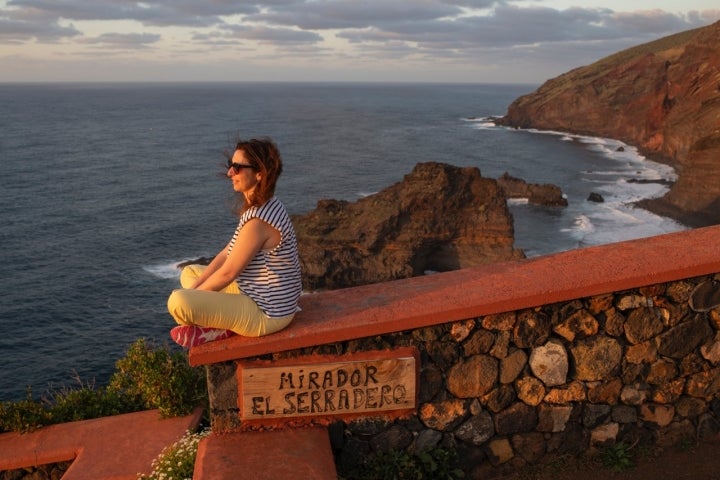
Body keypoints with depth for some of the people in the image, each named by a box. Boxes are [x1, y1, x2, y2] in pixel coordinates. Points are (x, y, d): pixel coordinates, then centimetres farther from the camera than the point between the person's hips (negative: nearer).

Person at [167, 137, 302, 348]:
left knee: (177, 302, -25)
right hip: (257, 295, 10)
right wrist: (193, 289, 3)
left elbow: (227, 273, -19)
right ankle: (218, 325, 5)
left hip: (265, 314, -10)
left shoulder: (258, 220, -26)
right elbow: (226, 254, 10)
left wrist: (193, 294, -4)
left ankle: (220, 330, 1)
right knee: (189, 273, 22)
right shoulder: (263, 207, 6)